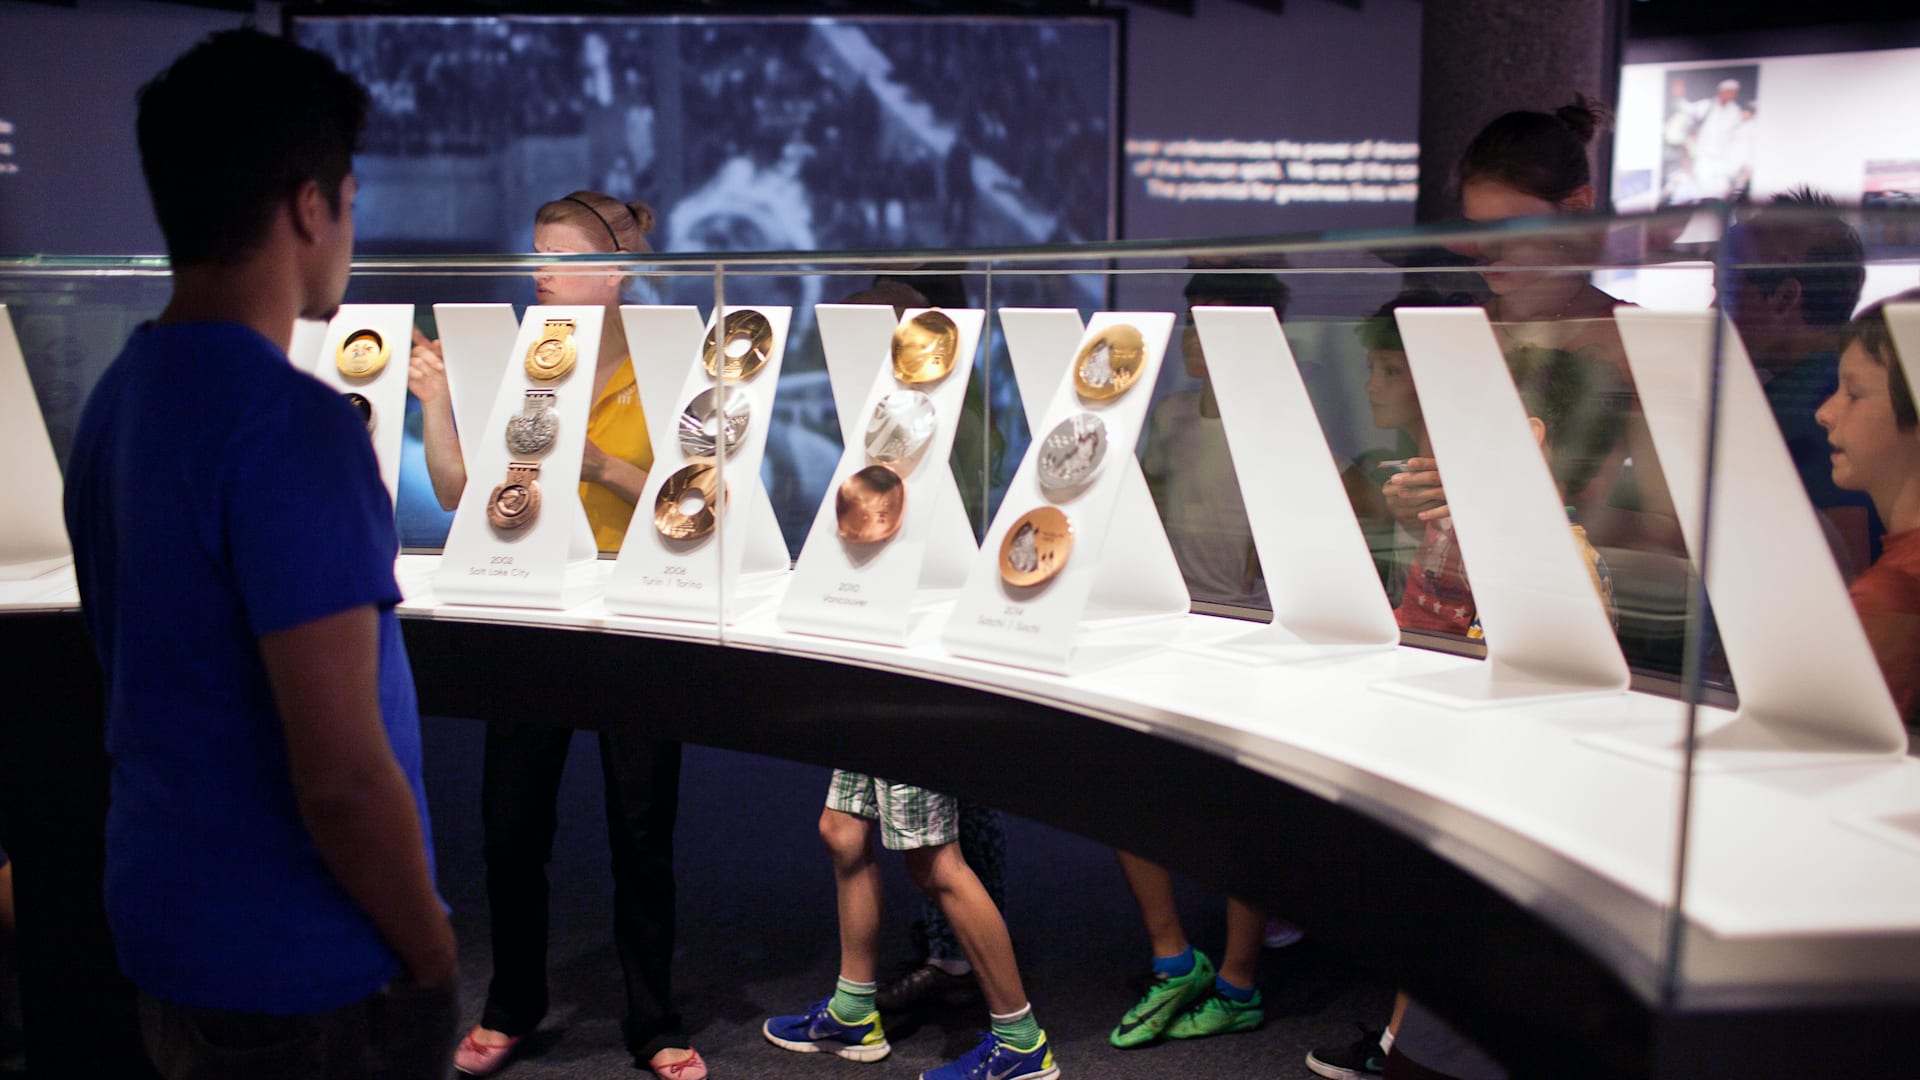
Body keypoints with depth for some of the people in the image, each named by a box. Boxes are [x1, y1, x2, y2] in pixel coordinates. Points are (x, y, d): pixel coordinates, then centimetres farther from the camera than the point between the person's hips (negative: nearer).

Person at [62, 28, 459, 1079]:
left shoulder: (117, 397, 3)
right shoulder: (292, 427, -24)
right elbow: (343, 777, -27)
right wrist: (432, 957, -11)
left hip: (161, 925, 8)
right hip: (305, 984, -8)